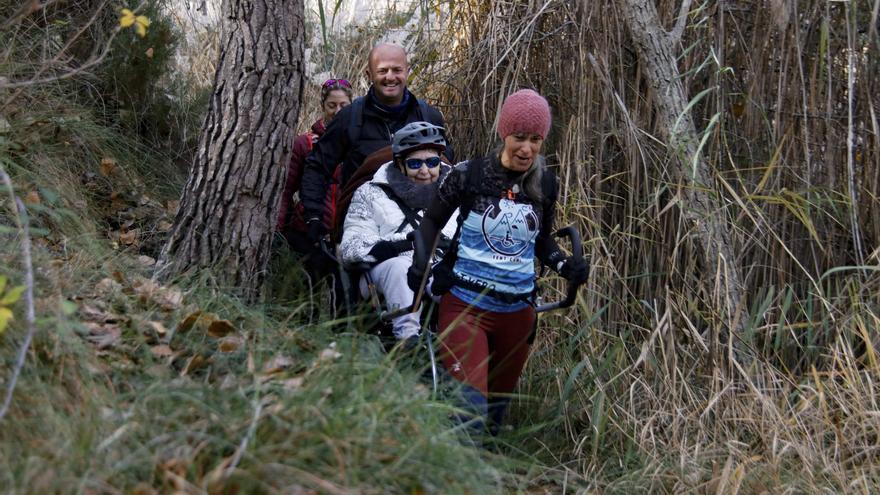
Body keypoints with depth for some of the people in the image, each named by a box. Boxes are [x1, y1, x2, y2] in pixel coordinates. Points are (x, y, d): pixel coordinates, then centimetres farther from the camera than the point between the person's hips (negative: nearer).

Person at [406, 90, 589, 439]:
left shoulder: (545, 183, 2)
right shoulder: (469, 174, -8)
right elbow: (432, 220, 5)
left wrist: (564, 265, -5)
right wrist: (421, 263, -11)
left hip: (518, 311, 4)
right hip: (465, 305, -4)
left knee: (497, 405, 16)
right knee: (470, 405, -18)